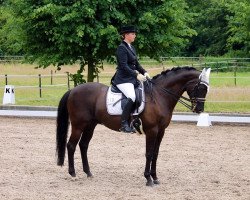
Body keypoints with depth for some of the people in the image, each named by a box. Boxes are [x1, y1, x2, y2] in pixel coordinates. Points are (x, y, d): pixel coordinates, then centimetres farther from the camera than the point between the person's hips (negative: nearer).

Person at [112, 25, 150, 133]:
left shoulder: (132, 48, 17)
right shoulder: (121, 48, -10)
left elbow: (136, 64, 21)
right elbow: (124, 66, -18)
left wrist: (144, 72, 4)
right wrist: (137, 75, -23)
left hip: (132, 78, 10)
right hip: (123, 79, -10)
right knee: (132, 97, -29)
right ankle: (124, 124, -28)